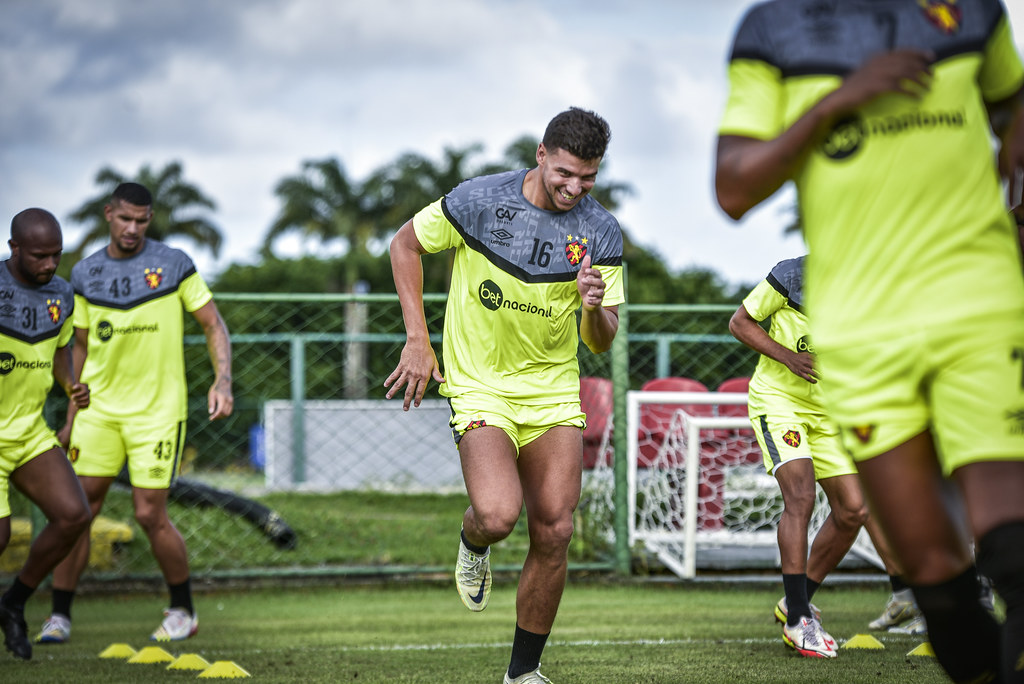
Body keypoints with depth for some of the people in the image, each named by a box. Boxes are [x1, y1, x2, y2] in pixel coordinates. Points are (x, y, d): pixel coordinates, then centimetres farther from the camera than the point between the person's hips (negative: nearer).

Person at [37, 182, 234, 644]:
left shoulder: (173, 265, -3)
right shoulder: (85, 274, 7)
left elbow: (213, 325, 0)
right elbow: (81, 347, 15)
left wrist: (223, 381, -15)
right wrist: (72, 416, 12)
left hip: (158, 410, -3)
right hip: (100, 409, 3)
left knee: (150, 515, -6)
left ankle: (183, 611, 15)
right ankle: (60, 615, 9)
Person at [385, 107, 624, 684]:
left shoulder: (602, 233, -4)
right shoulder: (479, 201, -13)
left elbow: (603, 342, 1)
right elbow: (406, 245, 3)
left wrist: (595, 308, -24)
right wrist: (418, 340, -2)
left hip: (553, 391, 3)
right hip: (479, 383, -3)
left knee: (554, 532, -3)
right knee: (498, 514, -24)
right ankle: (473, 542, 15)